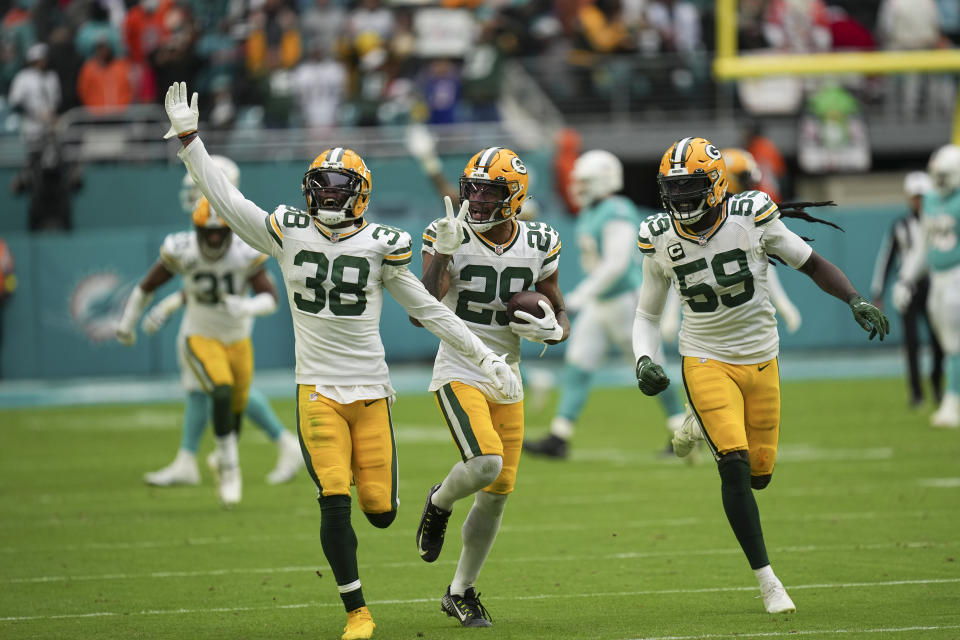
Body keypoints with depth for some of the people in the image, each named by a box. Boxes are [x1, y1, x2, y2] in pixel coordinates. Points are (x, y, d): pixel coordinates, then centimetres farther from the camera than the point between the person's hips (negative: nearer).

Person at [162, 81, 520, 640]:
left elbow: (428, 310, 6)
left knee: (380, 511, 1)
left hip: (371, 389, 0)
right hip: (318, 389, 0)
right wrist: (188, 138, -3)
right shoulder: (288, 236, 2)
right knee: (335, 503, -11)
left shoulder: (379, 246, 0)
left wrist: (487, 358, 5)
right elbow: (225, 199, 3)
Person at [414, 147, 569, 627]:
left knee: (497, 494, 6)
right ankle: (440, 503, 8)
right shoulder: (448, 238, -9)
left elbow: (560, 315, 11)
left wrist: (553, 330, -12)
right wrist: (443, 254, -28)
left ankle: (461, 592, 22)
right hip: (459, 375, -4)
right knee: (486, 462, -27)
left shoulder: (539, 245, 1)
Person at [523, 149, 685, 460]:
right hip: (600, 305, 9)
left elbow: (616, 263, -26)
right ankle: (558, 439, 0)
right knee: (577, 365, 2)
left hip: (626, 301, -9)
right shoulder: (589, 215, 10)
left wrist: (581, 295, -28)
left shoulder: (617, 214, -19)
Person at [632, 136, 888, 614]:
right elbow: (647, 314, 6)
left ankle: (703, 426, 41)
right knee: (735, 466, -18)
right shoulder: (660, 238, -7)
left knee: (759, 472, 7)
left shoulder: (751, 216, -13)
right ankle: (766, 580, -8)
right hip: (706, 360, -1)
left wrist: (856, 301, -19)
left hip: (760, 358, 1)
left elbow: (812, 264, -3)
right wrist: (644, 360, -14)